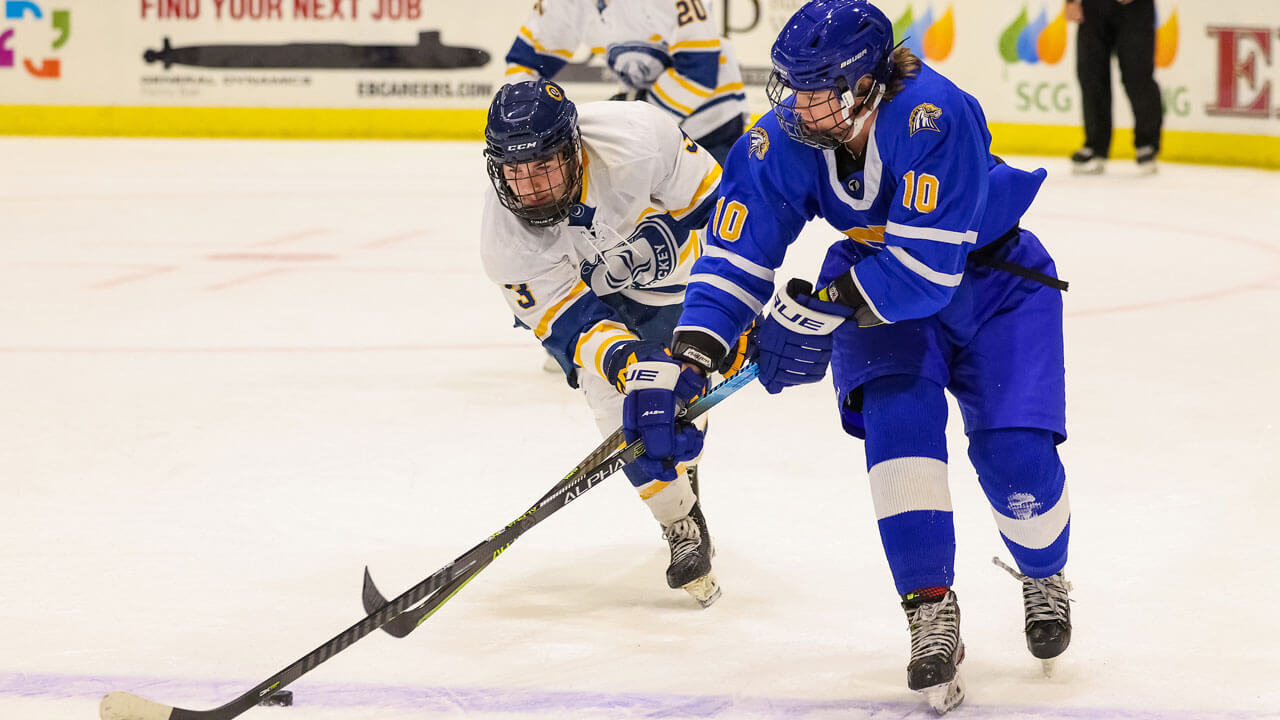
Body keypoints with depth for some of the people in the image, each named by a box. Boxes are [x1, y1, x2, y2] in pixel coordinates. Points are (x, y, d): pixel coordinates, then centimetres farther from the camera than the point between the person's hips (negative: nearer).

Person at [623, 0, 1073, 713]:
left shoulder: (934, 118, -36)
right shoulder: (784, 140, -19)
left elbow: (924, 265, -38)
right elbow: (737, 254, -16)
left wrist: (817, 309, -36)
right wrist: (690, 354, -28)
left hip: (995, 284, -3)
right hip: (882, 297, 4)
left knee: (1014, 452, -12)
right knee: (898, 415, -23)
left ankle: (1045, 578, 21)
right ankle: (933, 613, -18)